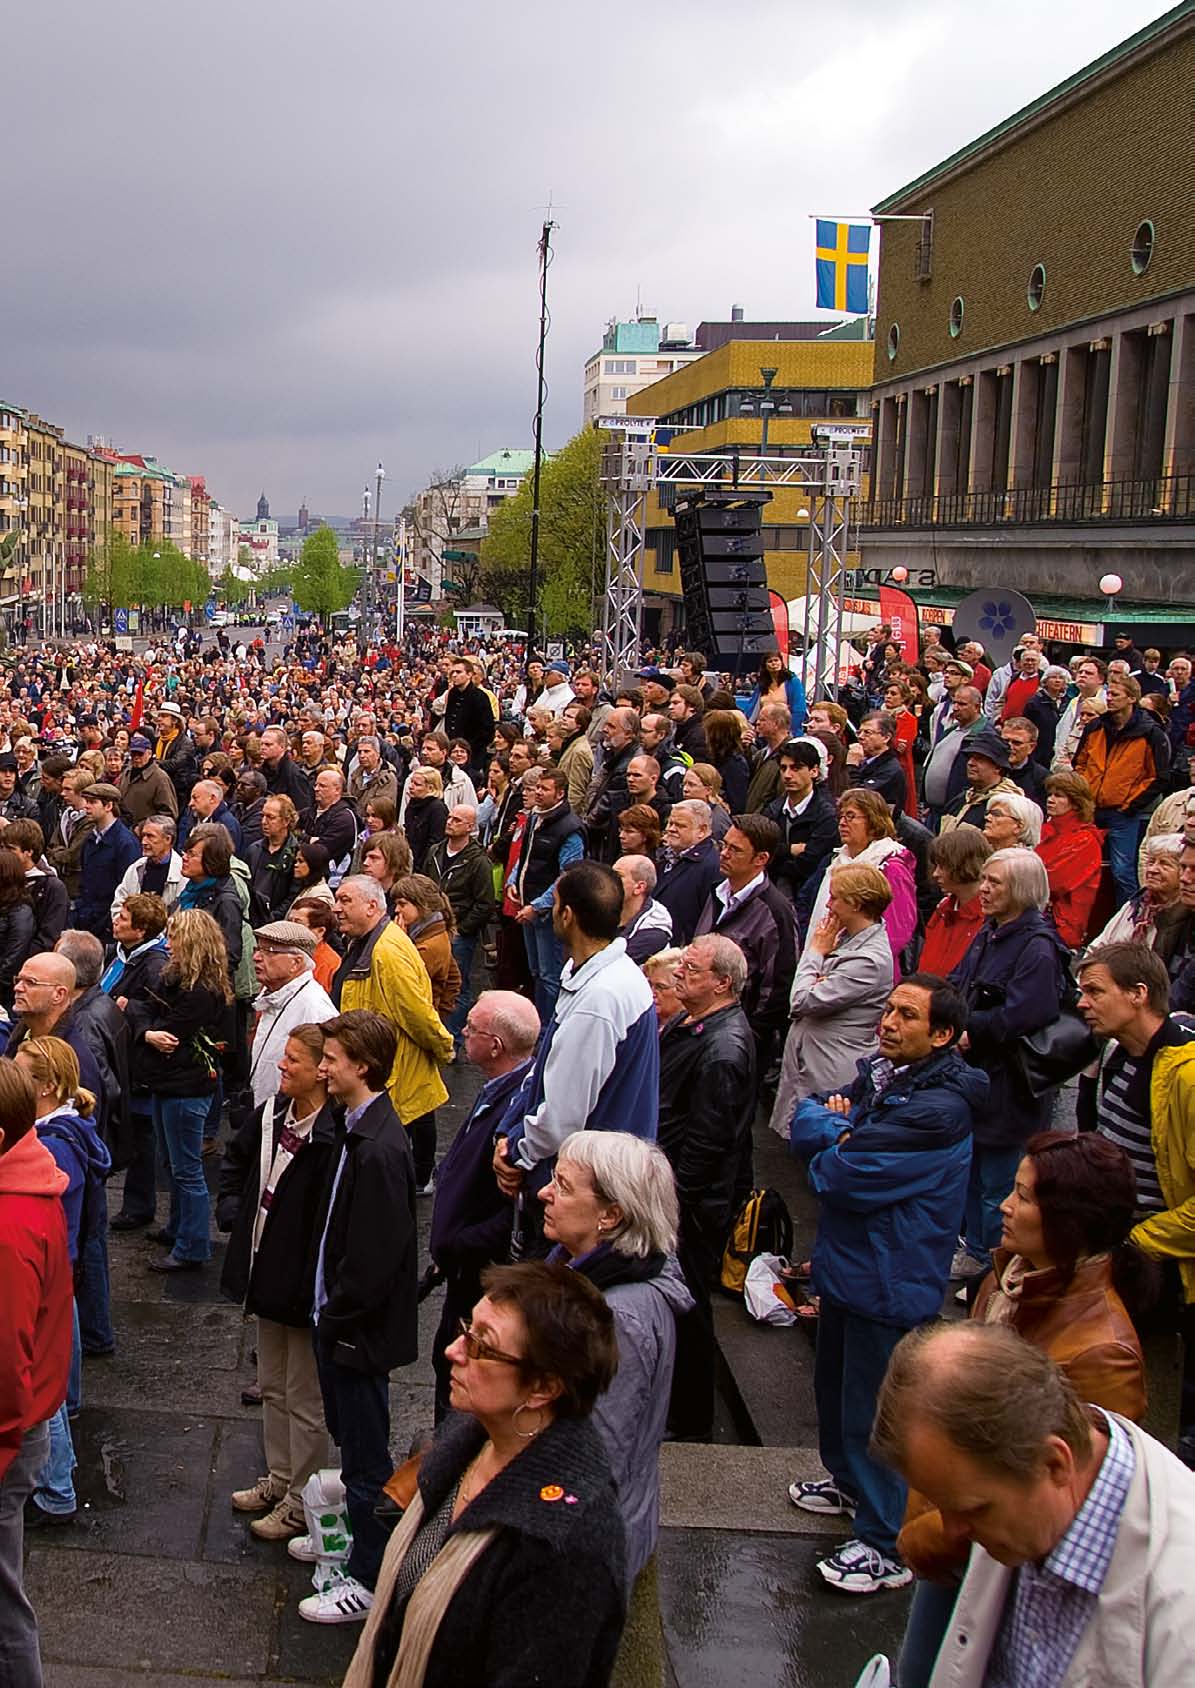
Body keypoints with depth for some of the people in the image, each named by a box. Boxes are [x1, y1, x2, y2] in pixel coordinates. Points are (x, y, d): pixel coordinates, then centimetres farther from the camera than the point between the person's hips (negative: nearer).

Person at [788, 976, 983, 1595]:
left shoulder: (939, 1110, -26)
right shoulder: (879, 1072, 3)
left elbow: (844, 1177, -27)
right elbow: (805, 1123, 4)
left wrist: (832, 1136, -6)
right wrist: (839, 1127, -16)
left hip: (889, 1282, -9)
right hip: (846, 1265, 9)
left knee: (874, 1413, 2)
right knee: (835, 1385, 26)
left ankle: (888, 1546, 17)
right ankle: (849, 1482, 49)